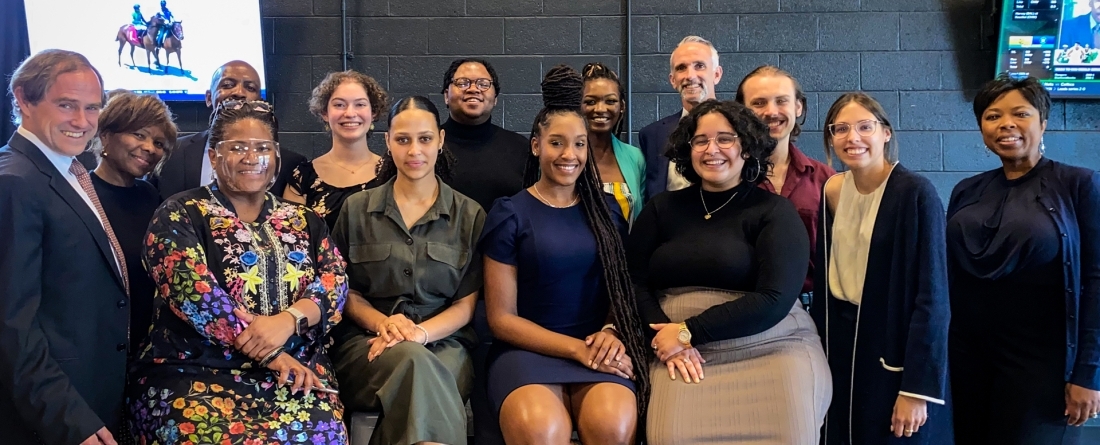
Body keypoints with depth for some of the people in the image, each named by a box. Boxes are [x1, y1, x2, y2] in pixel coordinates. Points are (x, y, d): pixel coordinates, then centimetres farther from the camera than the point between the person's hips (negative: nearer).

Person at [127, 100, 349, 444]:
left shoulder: (304, 221, 17)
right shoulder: (180, 216, 4)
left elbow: (335, 280, 4)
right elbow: (193, 291, -10)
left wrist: (289, 319, -17)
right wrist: (270, 352, -15)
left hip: (294, 374, 3)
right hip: (195, 376, -3)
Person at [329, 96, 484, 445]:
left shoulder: (470, 216, 9)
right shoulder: (356, 209, 11)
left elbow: (466, 304, 5)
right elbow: (346, 291, 12)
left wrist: (419, 333, -14)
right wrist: (382, 323, -10)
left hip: (443, 341, 0)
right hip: (367, 341, 1)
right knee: (415, 362, -36)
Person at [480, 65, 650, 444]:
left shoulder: (607, 210, 13)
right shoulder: (509, 214, 2)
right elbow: (502, 318, -1)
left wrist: (612, 332, -6)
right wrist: (577, 347, -12)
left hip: (598, 350, 3)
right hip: (528, 348, -3)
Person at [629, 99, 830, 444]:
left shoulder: (775, 212, 2)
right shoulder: (661, 208, 11)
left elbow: (774, 300, -9)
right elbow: (634, 283, 5)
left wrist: (688, 333, -12)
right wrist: (669, 339, -12)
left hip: (772, 348, -1)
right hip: (682, 354, 1)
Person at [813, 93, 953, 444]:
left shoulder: (915, 193, -15)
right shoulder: (832, 192, 3)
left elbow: (932, 296, -17)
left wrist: (917, 389, -19)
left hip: (895, 356, -5)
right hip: (840, 350, 6)